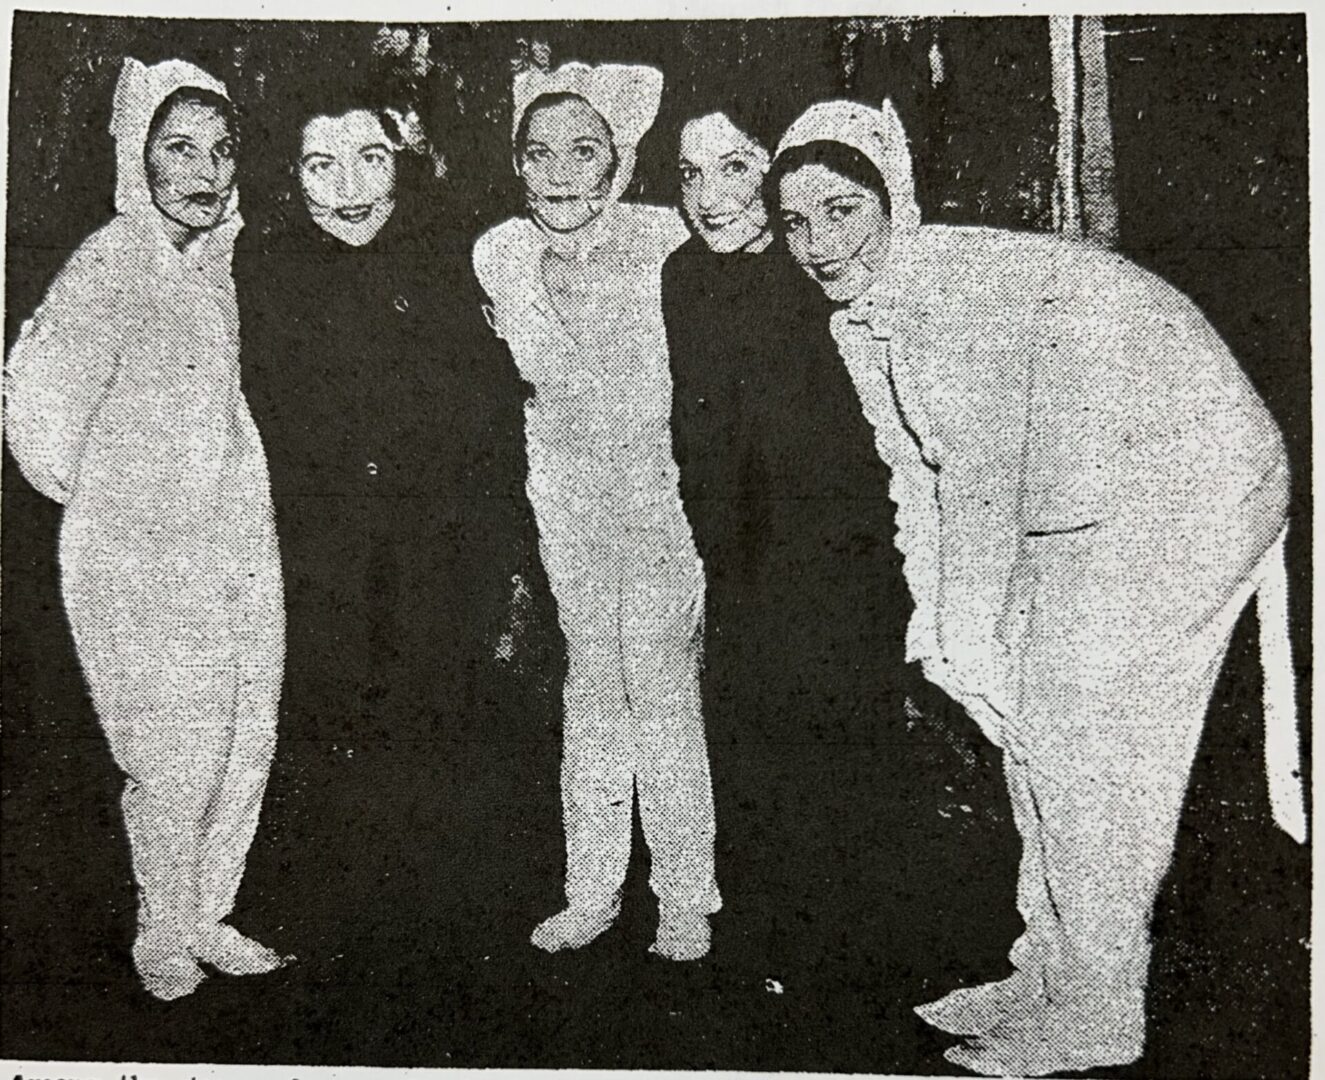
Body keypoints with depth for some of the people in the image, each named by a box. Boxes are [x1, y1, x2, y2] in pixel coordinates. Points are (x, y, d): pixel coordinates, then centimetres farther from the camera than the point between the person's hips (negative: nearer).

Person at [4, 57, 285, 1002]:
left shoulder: (218, 260, 8)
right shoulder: (113, 263, -15)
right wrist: (84, 488, -5)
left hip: (239, 541, 7)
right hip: (141, 555, -7)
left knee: (248, 741, 12)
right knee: (177, 759, 1)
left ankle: (208, 917, 31)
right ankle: (163, 935, 25)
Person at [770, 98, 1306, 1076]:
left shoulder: (963, 283, -26)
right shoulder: (859, 320, 1)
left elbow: (983, 476, -24)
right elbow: (918, 473, 6)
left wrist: (968, 637, -15)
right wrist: (933, 626, 2)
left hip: (1190, 481, -9)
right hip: (1079, 508, 9)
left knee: (1076, 725, -9)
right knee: (1029, 714, 7)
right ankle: (1051, 974, 22)